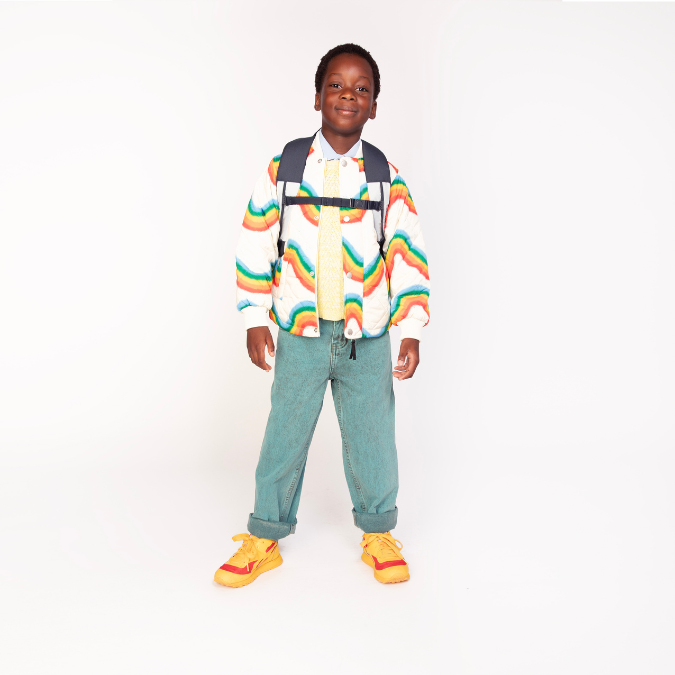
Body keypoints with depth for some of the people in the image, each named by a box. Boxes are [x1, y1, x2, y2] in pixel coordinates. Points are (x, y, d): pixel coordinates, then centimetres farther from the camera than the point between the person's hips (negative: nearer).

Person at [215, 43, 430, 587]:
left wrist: (411, 330, -3)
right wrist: (255, 319, 1)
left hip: (367, 338, 0)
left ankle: (377, 532, 32)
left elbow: (408, 254, 2)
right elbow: (255, 245, 4)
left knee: (372, 437, 10)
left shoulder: (387, 179, 1)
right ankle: (265, 537, 28)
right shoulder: (283, 169, 1)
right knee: (284, 436, 9)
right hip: (300, 334, 0)